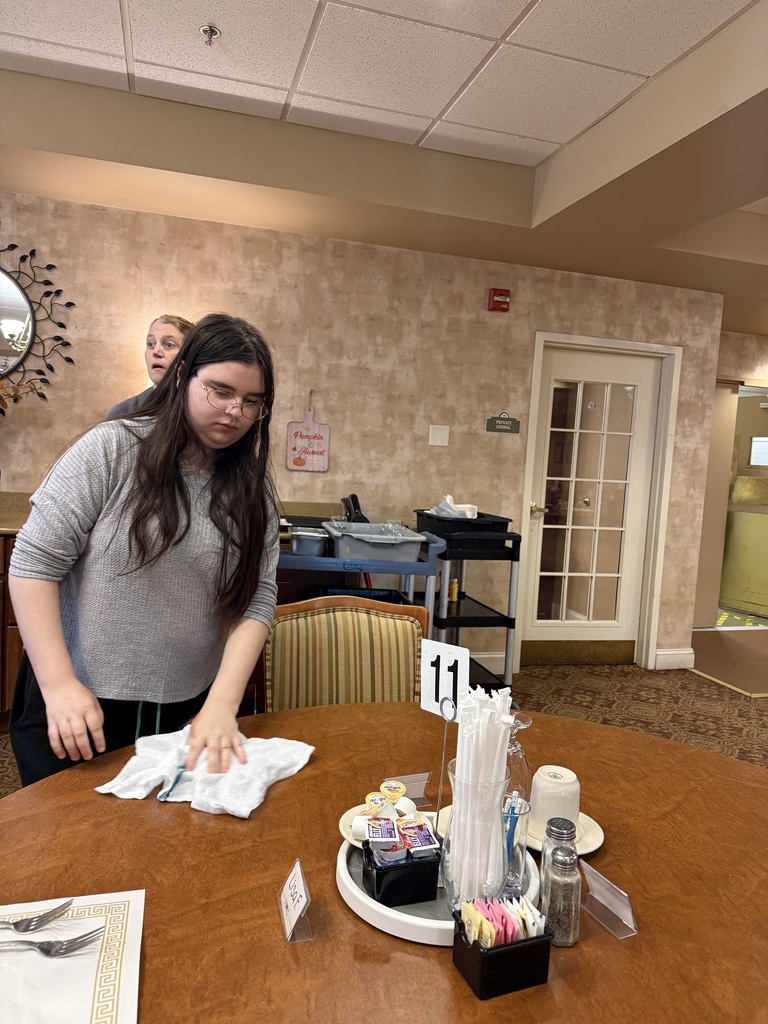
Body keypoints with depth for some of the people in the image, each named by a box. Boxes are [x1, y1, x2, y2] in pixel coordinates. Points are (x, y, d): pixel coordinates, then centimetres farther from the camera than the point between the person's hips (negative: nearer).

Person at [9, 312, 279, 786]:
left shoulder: (253, 489, -1)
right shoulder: (111, 449, -11)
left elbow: (257, 600, -5)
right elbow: (35, 562, -10)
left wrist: (223, 704, -17)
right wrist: (59, 685, -16)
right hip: (75, 711, -2)